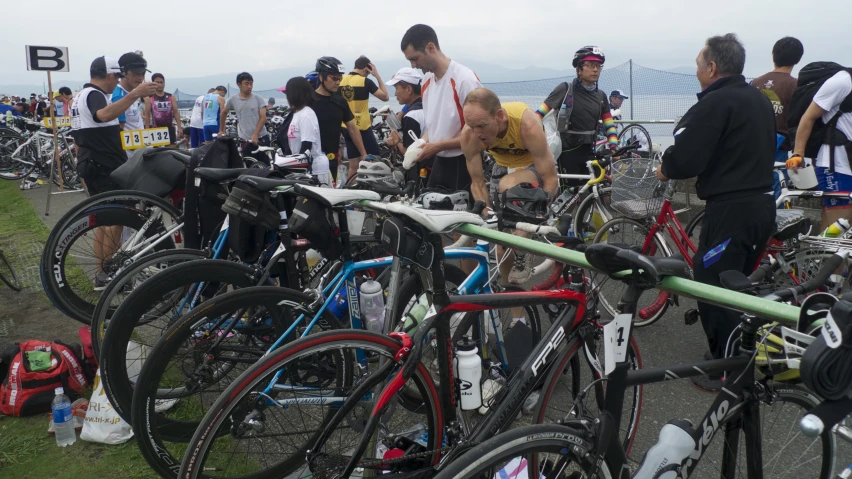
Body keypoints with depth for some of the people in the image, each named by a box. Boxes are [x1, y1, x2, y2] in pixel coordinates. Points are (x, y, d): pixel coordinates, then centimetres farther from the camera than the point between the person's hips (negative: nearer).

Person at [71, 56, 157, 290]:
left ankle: (101, 273, 19)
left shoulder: (81, 95, 19)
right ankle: (108, 275, -4)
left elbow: (79, 138, 24)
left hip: (91, 164, 10)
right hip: (105, 167, -10)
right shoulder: (94, 94, -14)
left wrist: (83, 165, 29)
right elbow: (104, 115, -40)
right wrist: (134, 94, -48)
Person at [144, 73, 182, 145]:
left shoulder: (171, 97, 6)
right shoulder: (149, 98, 0)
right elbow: (147, 115, 0)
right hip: (156, 129, -2)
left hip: (170, 128, 2)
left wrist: (179, 127, -5)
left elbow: (176, 112, 4)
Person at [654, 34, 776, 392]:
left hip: (730, 210, -10)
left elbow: (684, 158, -22)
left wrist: (665, 170, -1)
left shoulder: (716, 103, -15)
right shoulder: (760, 100, 15)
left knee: (712, 288, 0)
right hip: (763, 205, 10)